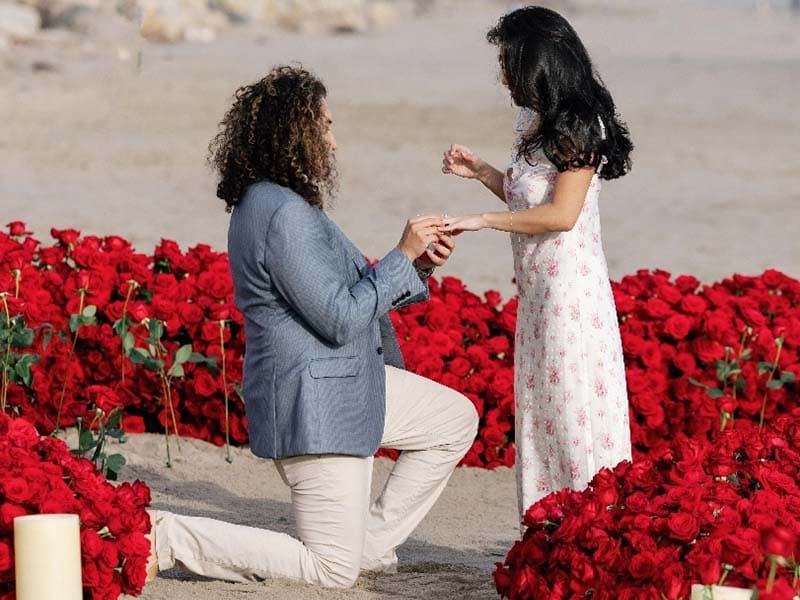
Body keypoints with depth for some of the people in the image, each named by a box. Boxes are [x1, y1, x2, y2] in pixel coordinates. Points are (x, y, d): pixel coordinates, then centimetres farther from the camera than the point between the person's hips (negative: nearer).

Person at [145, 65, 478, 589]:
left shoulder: (270, 202, 10)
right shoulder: (283, 215, -23)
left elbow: (351, 293, 17)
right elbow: (339, 319, -23)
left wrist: (417, 265, 6)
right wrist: (402, 256, -14)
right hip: (314, 405, -11)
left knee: (457, 420, 20)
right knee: (333, 572, -4)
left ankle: (371, 543, 18)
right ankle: (167, 538, -5)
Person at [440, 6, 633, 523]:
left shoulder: (577, 126, -14)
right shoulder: (536, 122, 13)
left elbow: (561, 213, -20)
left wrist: (482, 221, -17)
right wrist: (480, 171, 11)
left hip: (573, 291, -10)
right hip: (539, 294, 10)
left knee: (576, 416, -6)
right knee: (540, 416, 11)